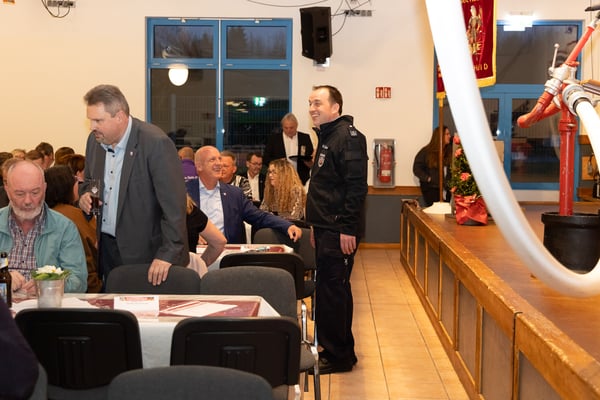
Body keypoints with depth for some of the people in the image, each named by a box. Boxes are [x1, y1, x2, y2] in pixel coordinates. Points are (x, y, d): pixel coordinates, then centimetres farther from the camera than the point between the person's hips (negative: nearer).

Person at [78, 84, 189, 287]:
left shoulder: (156, 143, -19)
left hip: (146, 252, -6)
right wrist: (84, 195, -2)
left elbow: (173, 204, -21)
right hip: (106, 247, 6)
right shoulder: (95, 140, 4)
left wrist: (168, 254, -24)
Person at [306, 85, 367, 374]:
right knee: (334, 289, 16)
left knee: (330, 291, -5)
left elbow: (356, 187, -21)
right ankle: (341, 350, 26)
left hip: (339, 232, -10)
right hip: (326, 228, 10)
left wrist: (348, 229, -24)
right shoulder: (327, 137, 18)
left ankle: (337, 356, 6)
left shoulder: (348, 137, -13)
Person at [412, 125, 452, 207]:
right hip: (431, 189, -3)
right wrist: (427, 178, -9)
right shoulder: (426, 151, 0)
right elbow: (416, 168, 0)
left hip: (446, 188, 3)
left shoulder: (450, 151, 8)